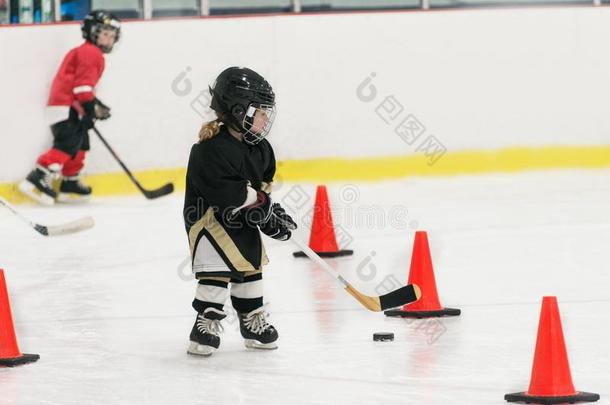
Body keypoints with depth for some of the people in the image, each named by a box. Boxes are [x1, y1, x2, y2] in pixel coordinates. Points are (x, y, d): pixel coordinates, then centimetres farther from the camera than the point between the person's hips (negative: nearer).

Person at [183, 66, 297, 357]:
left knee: (250, 266, 13)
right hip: (209, 216, -9)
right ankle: (207, 322, -7)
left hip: (242, 219, 9)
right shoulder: (214, 148, -26)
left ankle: (253, 322, 25)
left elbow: (263, 183, 12)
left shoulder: (258, 147, 3)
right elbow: (225, 191, -32)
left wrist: (271, 216, 1)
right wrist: (258, 200, -27)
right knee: (217, 268, -15)